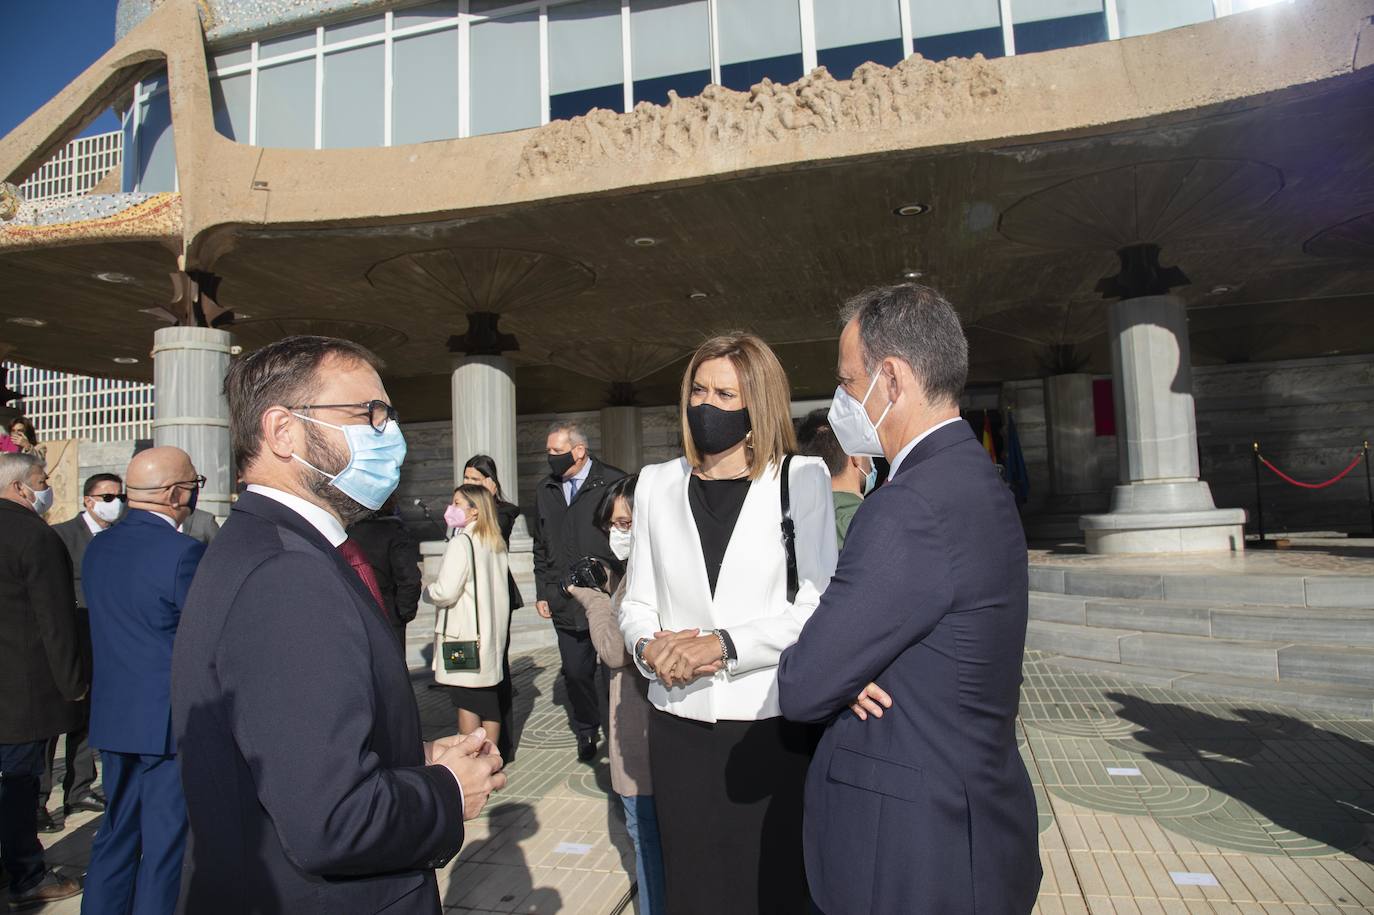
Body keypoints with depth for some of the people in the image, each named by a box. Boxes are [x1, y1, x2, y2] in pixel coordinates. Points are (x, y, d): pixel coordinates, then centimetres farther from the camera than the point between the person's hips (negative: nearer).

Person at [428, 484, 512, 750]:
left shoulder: (461, 543, -16)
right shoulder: (496, 544, 8)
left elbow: (446, 592, -19)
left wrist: (428, 591, 1)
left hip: (464, 635, -7)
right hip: (491, 634, 7)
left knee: (465, 701, 2)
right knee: (488, 698, 13)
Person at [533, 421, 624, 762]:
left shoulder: (613, 482, -8)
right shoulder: (546, 490, 10)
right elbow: (541, 546, 16)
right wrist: (543, 591, 11)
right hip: (565, 603, 5)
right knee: (575, 672, 13)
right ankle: (585, 733, 32)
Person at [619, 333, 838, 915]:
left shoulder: (801, 478, -2)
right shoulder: (658, 483, 8)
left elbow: (818, 606, -8)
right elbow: (636, 603, 11)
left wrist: (725, 646, -18)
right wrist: (648, 646, -10)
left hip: (772, 727, -2)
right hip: (680, 728, 3)